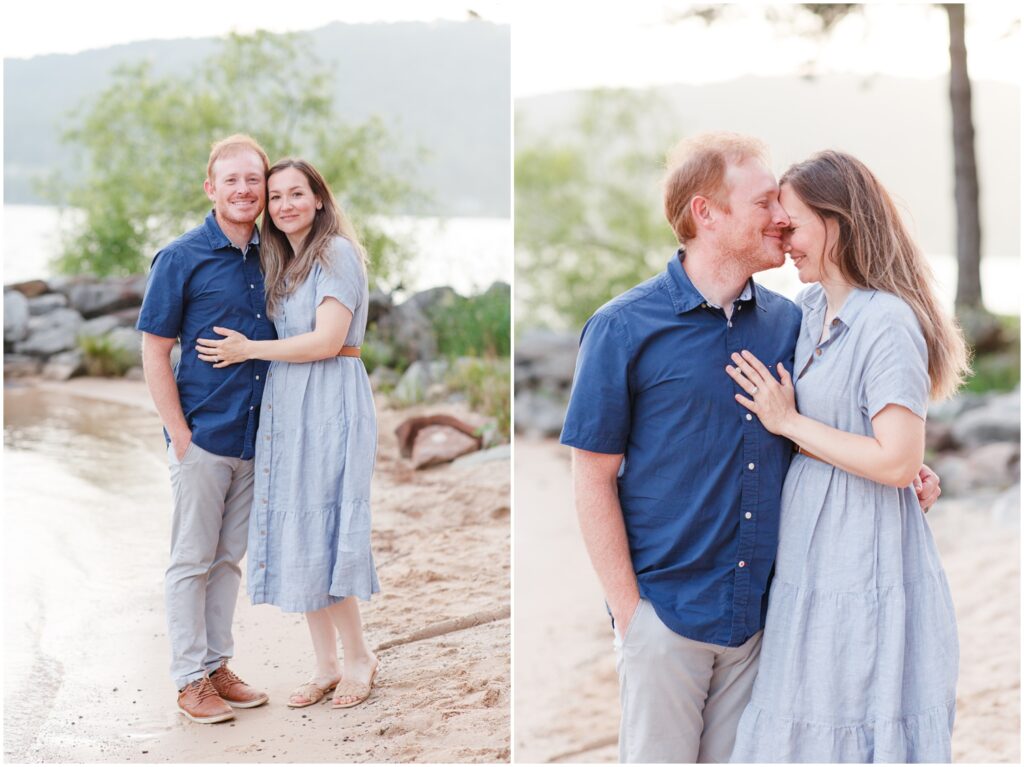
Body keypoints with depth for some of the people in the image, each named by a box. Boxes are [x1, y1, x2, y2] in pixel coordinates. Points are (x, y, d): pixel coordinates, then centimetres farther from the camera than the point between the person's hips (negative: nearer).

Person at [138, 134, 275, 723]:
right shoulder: (182, 258, -8)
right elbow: (154, 351, -8)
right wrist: (180, 433, -13)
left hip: (255, 434, 5)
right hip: (203, 433, -5)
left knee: (229, 557, 15)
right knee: (192, 560, 4)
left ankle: (219, 665, 26)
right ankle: (191, 678, 13)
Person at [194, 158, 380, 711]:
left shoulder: (337, 252, -7)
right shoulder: (281, 263, 18)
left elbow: (328, 340, -15)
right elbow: (281, 336, 15)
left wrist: (249, 350, -9)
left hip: (330, 405, -8)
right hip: (285, 407, 8)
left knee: (316, 537, -6)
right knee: (296, 538, 6)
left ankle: (359, 655, 10)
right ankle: (326, 664, 14)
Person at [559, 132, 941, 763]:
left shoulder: (789, 323, 3)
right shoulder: (625, 327, -10)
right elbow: (594, 478, -7)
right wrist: (629, 610, -11)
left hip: (759, 612, 4)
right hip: (666, 611, -4)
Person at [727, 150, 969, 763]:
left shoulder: (888, 322, -18)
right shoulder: (811, 307, 8)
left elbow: (898, 461, -23)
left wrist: (788, 422, -15)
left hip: (867, 567, -8)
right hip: (813, 553, 8)